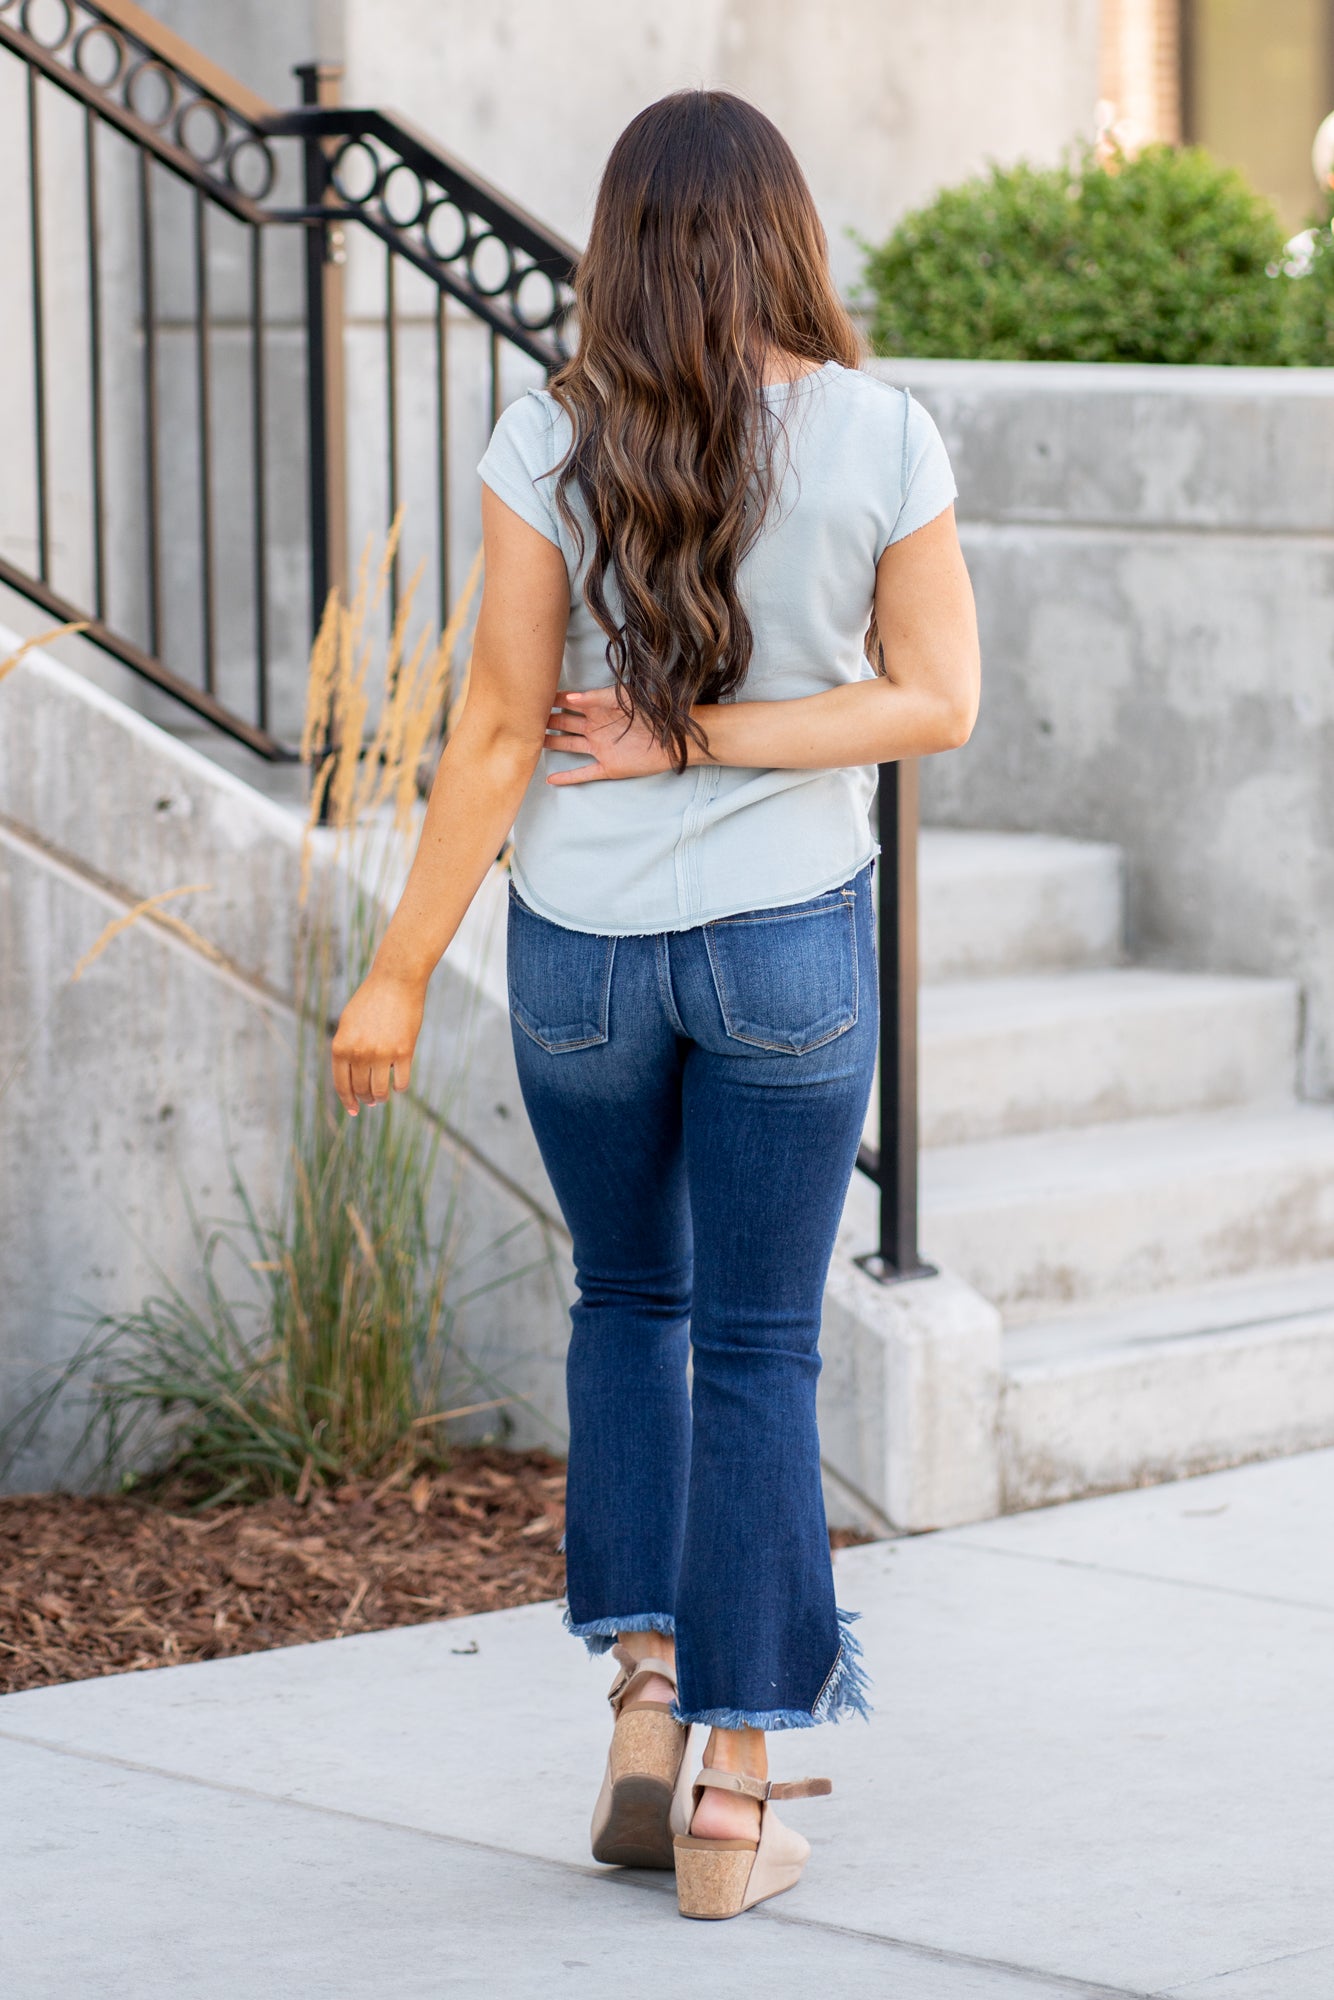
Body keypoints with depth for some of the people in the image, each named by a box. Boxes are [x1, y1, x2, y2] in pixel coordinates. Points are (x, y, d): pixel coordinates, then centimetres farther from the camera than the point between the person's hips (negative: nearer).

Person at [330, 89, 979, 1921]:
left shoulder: (553, 443, -9)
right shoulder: (880, 436, -8)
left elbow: (499, 731, -8)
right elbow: (939, 698, -8)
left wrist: (398, 977, -2)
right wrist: (702, 739, -8)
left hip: (583, 942, 1)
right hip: (790, 939, -1)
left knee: (629, 1299, 23)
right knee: (759, 1344, 7)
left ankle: (646, 1699, 13)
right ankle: (732, 1800, 7)